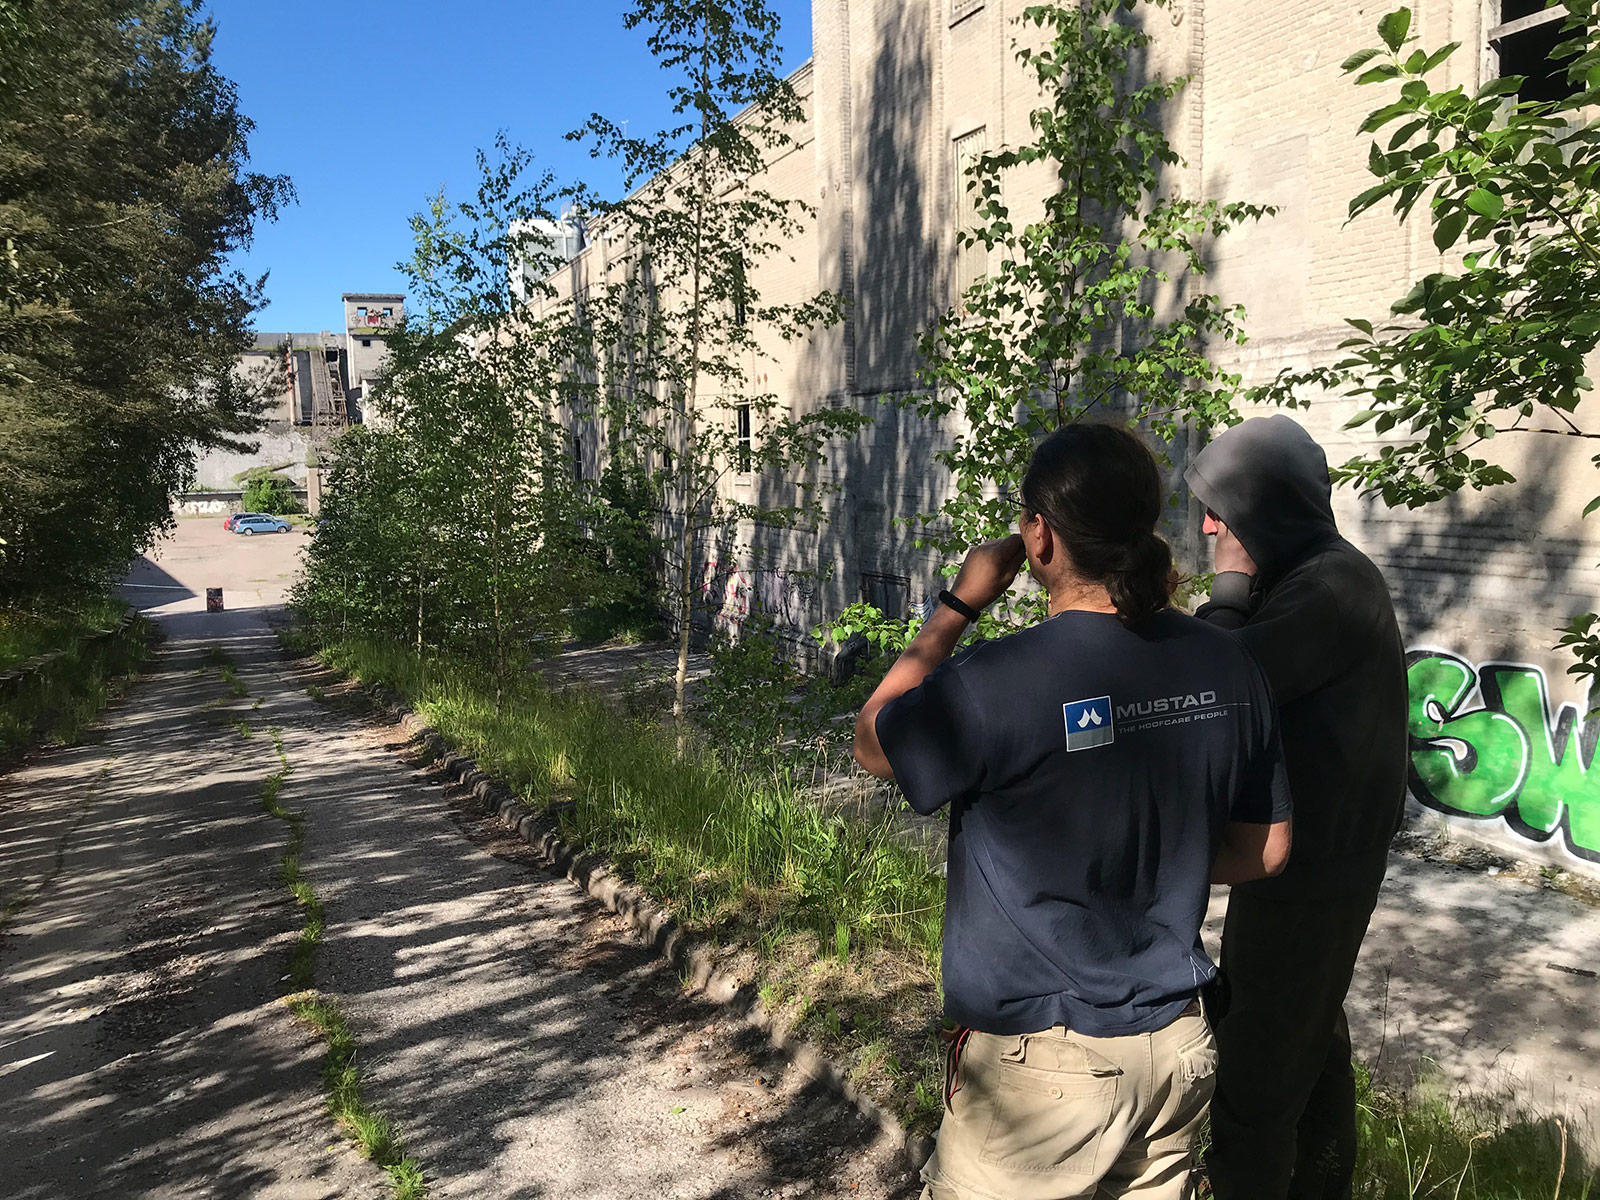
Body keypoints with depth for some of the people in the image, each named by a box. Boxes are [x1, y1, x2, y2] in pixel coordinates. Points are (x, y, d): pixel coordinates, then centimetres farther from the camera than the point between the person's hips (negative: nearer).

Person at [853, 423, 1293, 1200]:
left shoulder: (998, 684, -26)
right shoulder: (1225, 668, -7)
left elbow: (871, 743, -6)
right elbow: (1264, 851, 5)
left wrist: (958, 607, -3)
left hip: (1041, 1063, -5)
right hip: (1177, 1048, 6)